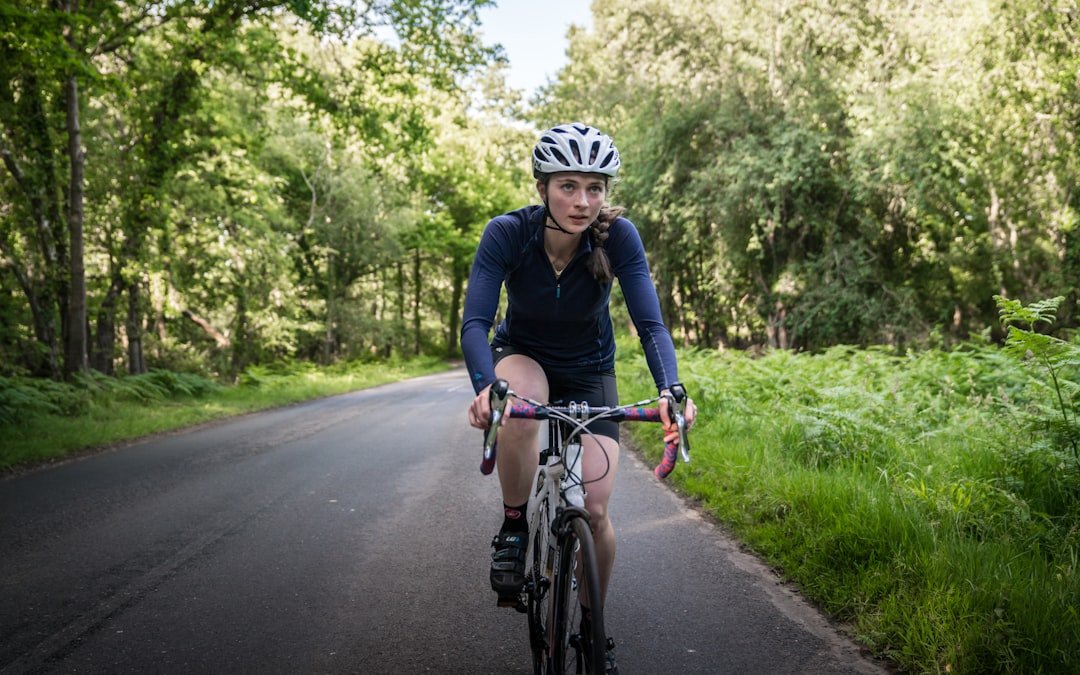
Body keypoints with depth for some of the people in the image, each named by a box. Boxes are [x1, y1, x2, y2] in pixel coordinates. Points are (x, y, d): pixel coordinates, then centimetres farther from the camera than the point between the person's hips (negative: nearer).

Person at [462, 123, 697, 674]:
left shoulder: (618, 236, -24)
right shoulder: (508, 233, -25)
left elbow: (649, 322, -28)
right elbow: (475, 321, -31)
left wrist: (670, 389, -47)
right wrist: (485, 386, -51)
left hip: (589, 371, 1)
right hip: (523, 355, -1)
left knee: (595, 510, -11)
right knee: (521, 403, -39)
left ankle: (592, 624, 17)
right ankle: (513, 527, -14)